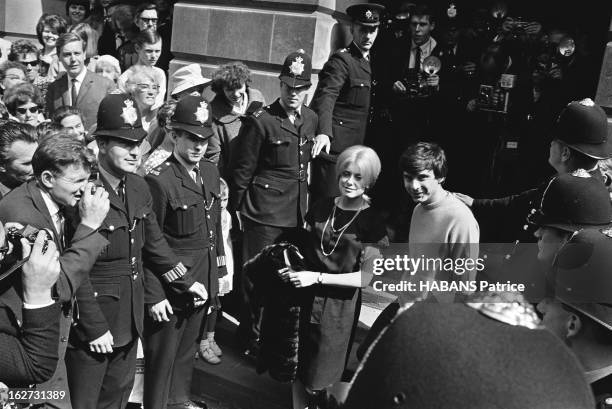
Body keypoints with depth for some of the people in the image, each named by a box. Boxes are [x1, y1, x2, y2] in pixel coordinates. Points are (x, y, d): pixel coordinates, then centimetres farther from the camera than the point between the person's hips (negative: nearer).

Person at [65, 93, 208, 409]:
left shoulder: (139, 187, 2)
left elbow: (153, 242, 14)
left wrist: (186, 281, 15)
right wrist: (94, 328, -17)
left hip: (130, 319, 7)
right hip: (91, 323, -7)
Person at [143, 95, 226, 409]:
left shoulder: (211, 172, 4)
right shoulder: (159, 180, -18)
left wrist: (220, 270, 13)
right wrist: (154, 296, -16)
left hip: (204, 281, 7)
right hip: (170, 285, -7)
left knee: (187, 349, 24)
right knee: (162, 357, 10)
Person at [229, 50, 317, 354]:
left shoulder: (311, 120, 8)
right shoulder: (261, 121, -10)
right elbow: (242, 170, -6)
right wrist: (237, 209, -4)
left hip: (297, 212, 6)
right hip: (265, 213, -6)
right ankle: (252, 339, 21)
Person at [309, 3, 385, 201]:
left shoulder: (368, 60, 17)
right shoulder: (341, 60, -10)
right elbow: (326, 96, -24)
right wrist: (324, 132, -38)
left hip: (355, 146, 8)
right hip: (333, 144, -8)